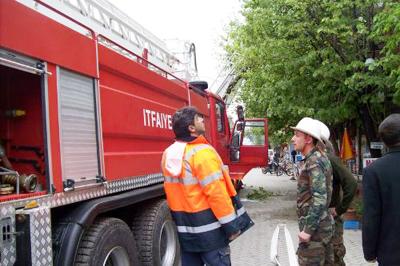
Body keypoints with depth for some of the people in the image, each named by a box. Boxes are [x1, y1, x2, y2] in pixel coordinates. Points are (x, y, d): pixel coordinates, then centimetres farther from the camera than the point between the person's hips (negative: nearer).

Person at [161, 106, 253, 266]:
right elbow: (217, 193, -22)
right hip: (207, 224, -8)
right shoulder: (202, 152, -19)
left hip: (184, 225, 8)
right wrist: (231, 224, -15)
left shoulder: (168, 154, 5)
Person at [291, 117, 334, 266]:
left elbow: (319, 199, -25)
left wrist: (308, 230, -22)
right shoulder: (319, 158, 12)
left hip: (314, 226, -10)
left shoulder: (314, 162, -18)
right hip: (324, 224, 10)